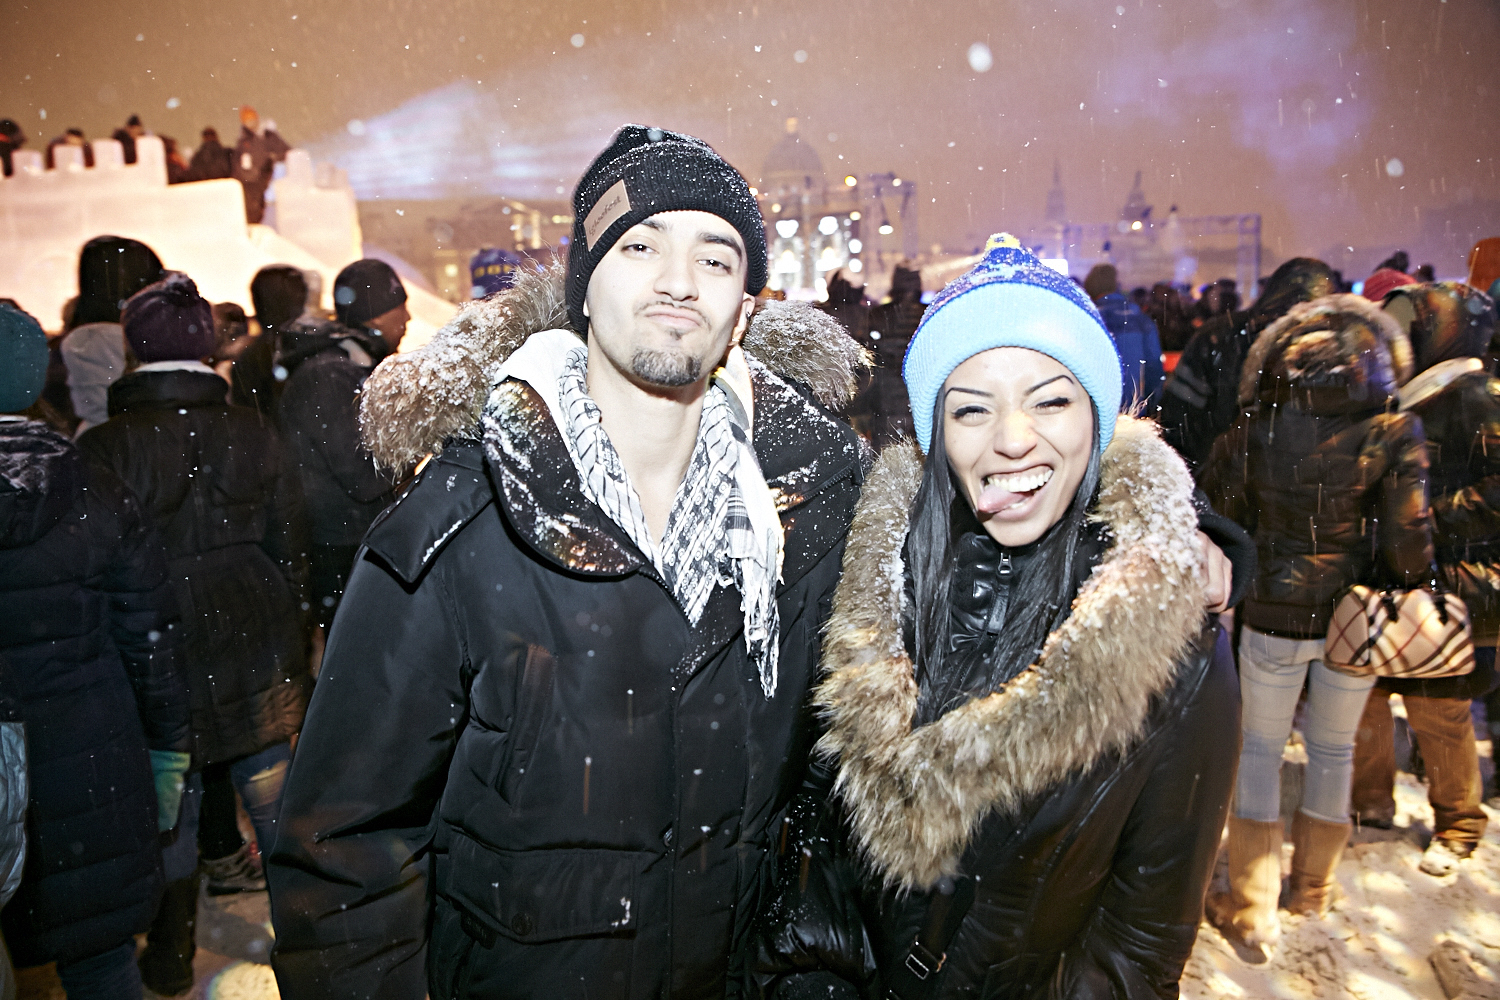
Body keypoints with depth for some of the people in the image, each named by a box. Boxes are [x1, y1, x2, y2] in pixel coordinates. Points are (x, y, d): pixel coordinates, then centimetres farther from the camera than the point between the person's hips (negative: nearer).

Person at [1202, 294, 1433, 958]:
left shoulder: (1252, 432, -10)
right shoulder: (1391, 435, -13)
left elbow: (1221, 520, -3)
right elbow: (1408, 542, -14)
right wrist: (1408, 593, 6)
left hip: (1272, 616, -1)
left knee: (1260, 748, 14)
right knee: (1333, 749, 20)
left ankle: (1252, 911, 18)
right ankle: (1313, 887, 40)